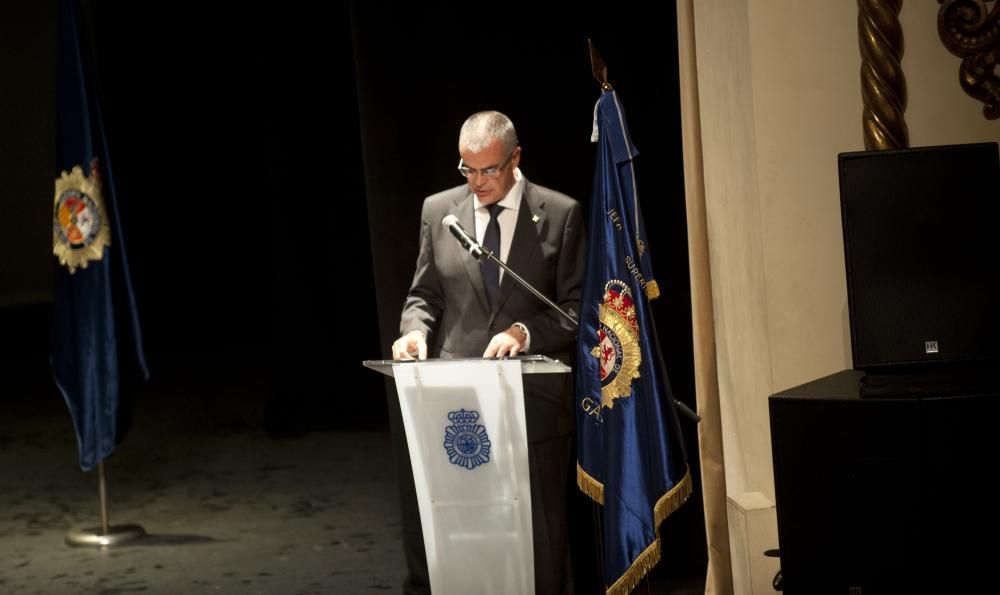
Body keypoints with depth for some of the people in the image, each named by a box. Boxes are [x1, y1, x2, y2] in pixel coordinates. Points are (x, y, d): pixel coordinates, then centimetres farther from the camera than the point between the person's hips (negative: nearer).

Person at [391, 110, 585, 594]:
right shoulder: (438, 210, 8)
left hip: (534, 397, -2)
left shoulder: (560, 214, 0)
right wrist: (415, 331, -6)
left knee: (539, 531, 4)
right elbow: (425, 295, 15)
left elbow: (578, 307, 0)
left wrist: (526, 332, -15)